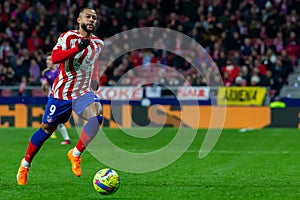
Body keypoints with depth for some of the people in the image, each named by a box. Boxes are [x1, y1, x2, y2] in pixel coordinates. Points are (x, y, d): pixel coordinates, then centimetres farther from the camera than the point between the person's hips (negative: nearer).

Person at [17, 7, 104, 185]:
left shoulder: (98, 44, 7)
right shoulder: (68, 37, -10)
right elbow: (55, 58, -27)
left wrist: (95, 80, 17)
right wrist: (78, 48, -36)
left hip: (84, 93, 3)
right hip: (61, 93, -3)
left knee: (97, 115, -27)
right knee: (47, 130, 5)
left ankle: (76, 154, -13)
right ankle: (25, 164, 26)